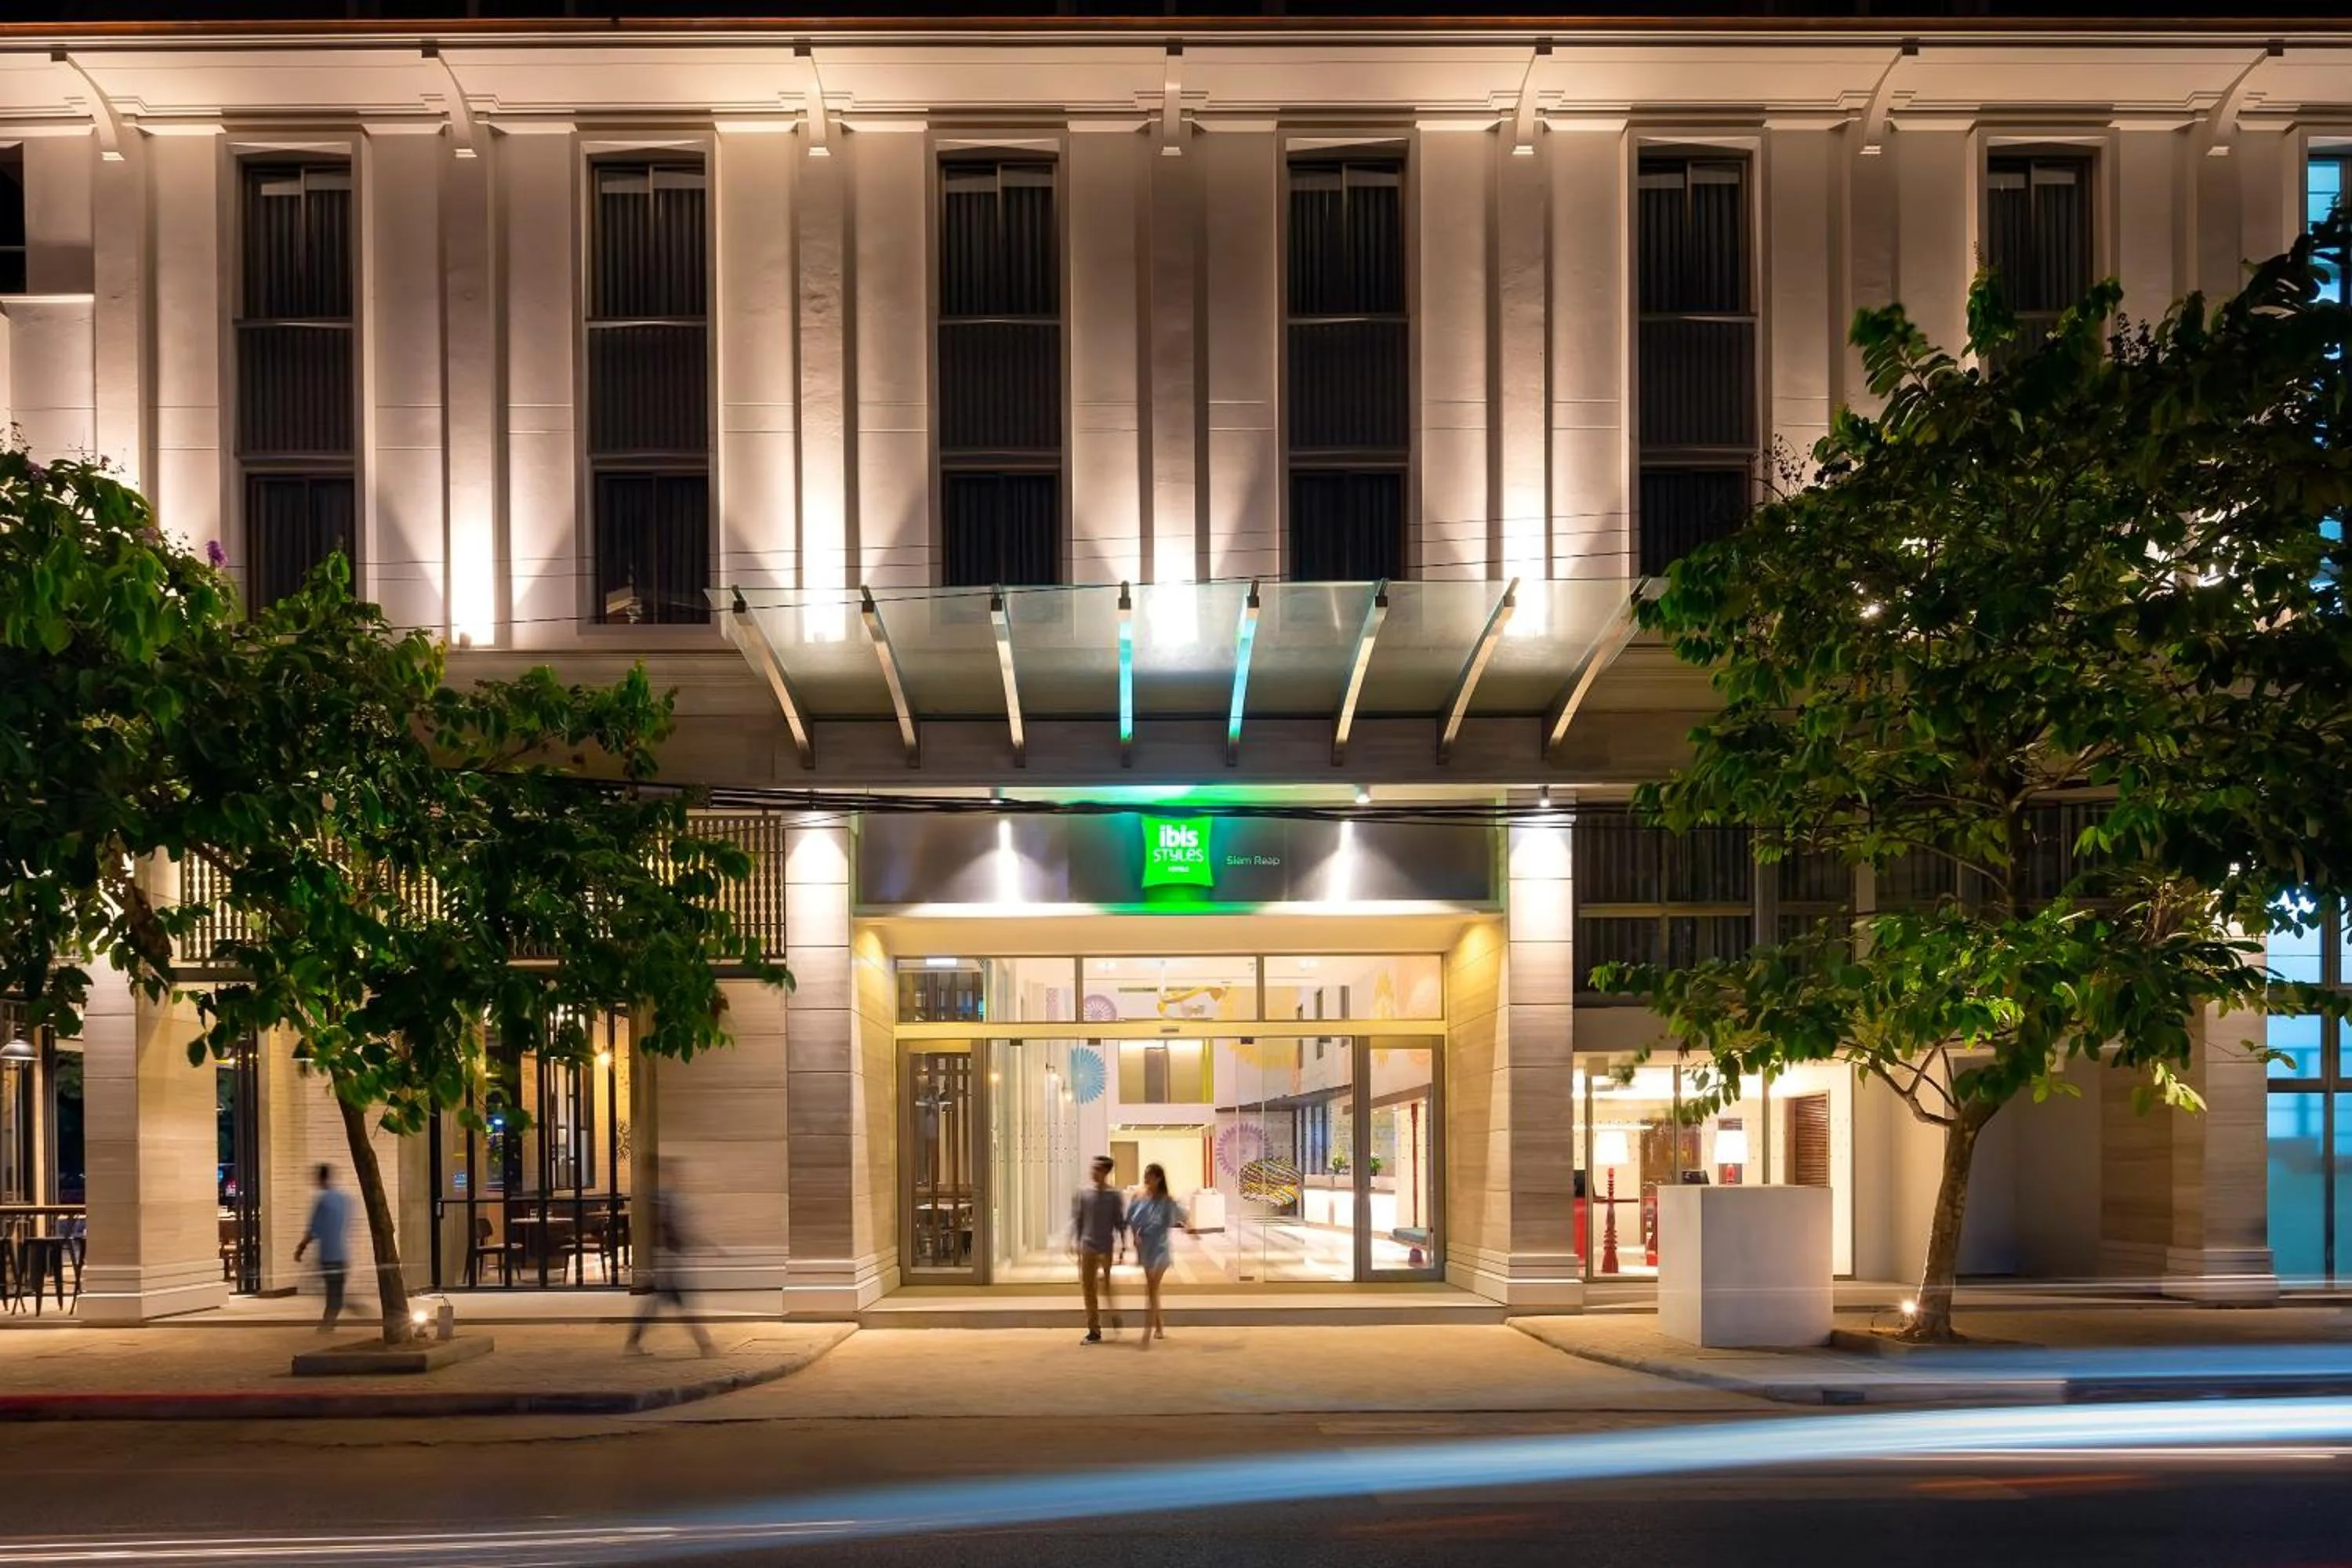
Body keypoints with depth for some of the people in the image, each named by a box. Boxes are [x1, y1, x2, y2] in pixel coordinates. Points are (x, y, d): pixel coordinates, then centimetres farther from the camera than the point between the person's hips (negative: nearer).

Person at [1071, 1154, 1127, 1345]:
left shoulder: (1114, 1196, -2)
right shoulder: (1084, 1195, 5)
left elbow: (1120, 1222, 1)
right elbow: (1076, 1219, 7)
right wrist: (1074, 1241, -3)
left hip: (1107, 1248, -3)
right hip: (1087, 1248, 3)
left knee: (1107, 1286, -3)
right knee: (1089, 1288, 4)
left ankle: (1114, 1316, 25)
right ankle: (1094, 1331, 12)